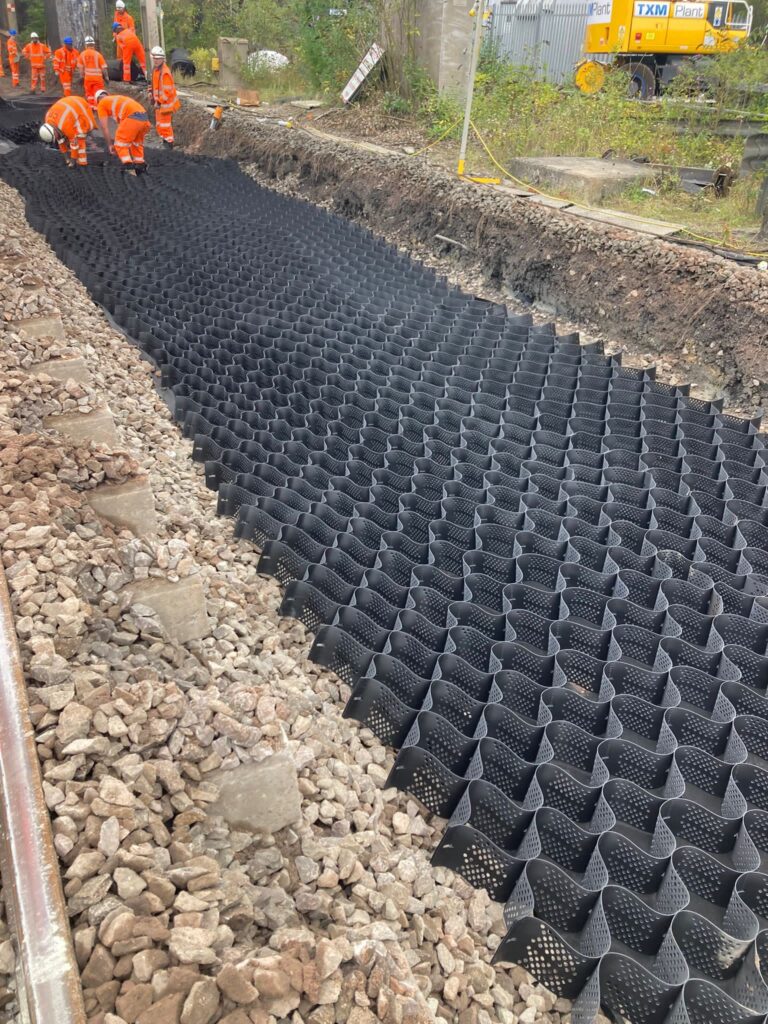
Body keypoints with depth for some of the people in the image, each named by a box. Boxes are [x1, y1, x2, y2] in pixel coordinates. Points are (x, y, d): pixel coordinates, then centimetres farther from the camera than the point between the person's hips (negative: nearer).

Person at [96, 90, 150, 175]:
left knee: (120, 144, 7)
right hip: (144, 117, 7)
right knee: (137, 143, 27)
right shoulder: (118, 99, 39)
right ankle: (140, 166, 27)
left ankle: (129, 168, -4)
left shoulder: (101, 104, 16)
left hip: (132, 118, -7)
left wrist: (110, 144, 20)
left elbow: (104, 127, 12)